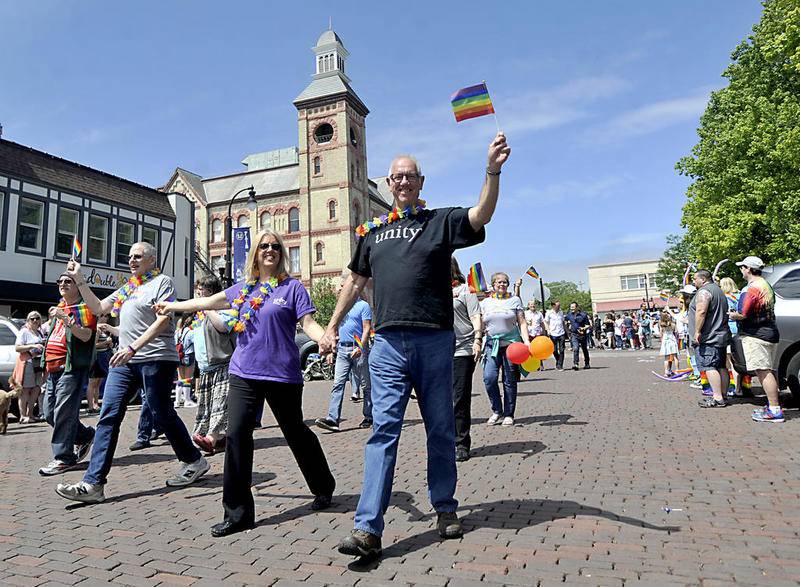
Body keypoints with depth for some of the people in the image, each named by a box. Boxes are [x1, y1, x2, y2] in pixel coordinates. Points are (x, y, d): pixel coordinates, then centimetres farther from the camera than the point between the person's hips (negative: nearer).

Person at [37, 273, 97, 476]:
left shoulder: (85, 308, -4)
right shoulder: (60, 308, 21)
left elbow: (86, 336, -16)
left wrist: (66, 321, -28)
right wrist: (47, 364, 24)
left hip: (72, 367, -9)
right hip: (53, 368, 9)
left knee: (63, 412, -10)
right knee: (50, 413, 11)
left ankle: (63, 457, -4)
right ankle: (86, 435, 26)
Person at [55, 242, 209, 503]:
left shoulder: (162, 282, -2)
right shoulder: (127, 288, 22)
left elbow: (163, 320, -13)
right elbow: (98, 308, 25)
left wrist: (133, 347, -21)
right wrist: (79, 280, 17)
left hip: (155, 359, -7)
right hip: (124, 360, 7)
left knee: (162, 414, 0)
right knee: (109, 416, 0)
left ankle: (194, 461, 18)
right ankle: (93, 483, 2)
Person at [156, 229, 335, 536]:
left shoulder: (292, 287, -1)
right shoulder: (243, 287, 12)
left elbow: (309, 323, -9)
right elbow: (208, 301, 23)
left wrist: (326, 339, -30)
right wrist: (172, 306, 31)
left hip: (282, 374, -4)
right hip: (244, 373, 4)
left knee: (296, 433, 9)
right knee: (236, 435, -5)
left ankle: (324, 488, 33)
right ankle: (238, 513, 7)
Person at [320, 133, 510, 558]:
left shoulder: (440, 221, 6)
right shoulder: (371, 231, 15)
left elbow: (481, 215, -12)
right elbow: (355, 282, 20)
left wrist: (492, 171, -28)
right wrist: (331, 327, 18)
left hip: (434, 341, -1)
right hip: (388, 343, 2)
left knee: (440, 431, 10)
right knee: (383, 431, -3)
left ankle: (445, 509, 27)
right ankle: (368, 529, -1)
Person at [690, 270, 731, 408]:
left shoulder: (704, 291, -13)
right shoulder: (718, 290, 21)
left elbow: (701, 312, -25)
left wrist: (697, 331, -23)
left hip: (708, 338, -11)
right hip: (721, 335, 11)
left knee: (709, 367, -11)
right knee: (721, 367, 12)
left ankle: (717, 398, -13)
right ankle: (723, 395, 17)